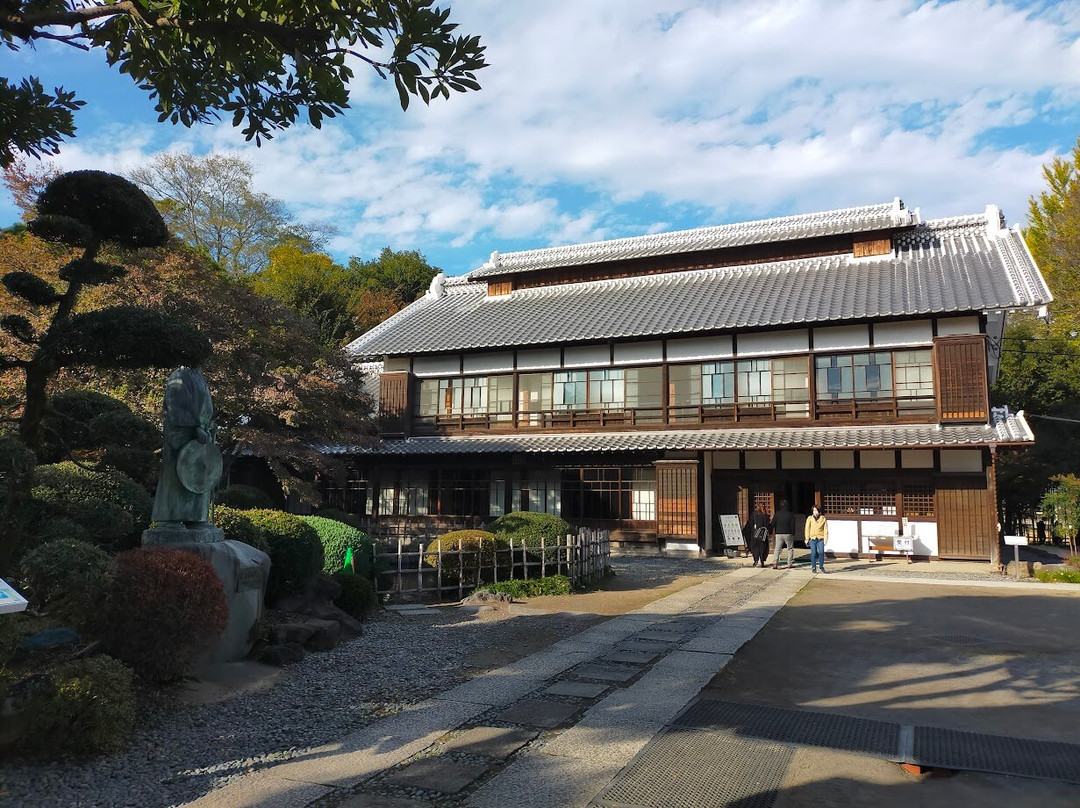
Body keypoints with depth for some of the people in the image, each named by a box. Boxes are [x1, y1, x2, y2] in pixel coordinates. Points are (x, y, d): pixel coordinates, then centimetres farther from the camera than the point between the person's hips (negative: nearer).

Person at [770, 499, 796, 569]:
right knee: (790, 548, 11)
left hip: (778, 534, 1)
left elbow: (773, 524, 0)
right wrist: (793, 534, 6)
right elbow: (793, 526, -3)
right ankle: (789, 564, 6)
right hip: (788, 534, -1)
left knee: (777, 549, 5)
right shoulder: (791, 514, -4)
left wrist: (773, 533, 9)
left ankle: (775, 563, -8)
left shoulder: (777, 514, 0)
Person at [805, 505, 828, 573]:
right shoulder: (810, 518, 3)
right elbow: (807, 529, 5)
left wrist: (825, 539, -1)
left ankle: (821, 567, 8)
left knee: (821, 552, -8)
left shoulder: (823, 519, 4)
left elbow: (825, 529, 6)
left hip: (820, 538, 0)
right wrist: (807, 539, 2)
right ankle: (813, 567, 12)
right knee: (813, 553, 0)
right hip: (812, 538, 0)